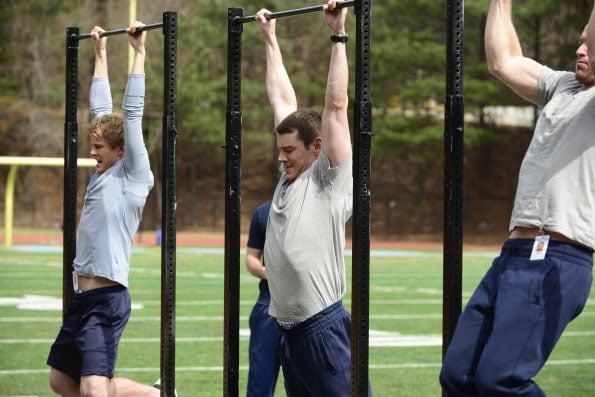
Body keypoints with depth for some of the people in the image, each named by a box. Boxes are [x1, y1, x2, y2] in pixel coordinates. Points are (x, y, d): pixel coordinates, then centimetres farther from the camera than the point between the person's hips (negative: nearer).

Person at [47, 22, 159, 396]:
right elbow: (101, 110, 19)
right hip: (82, 296, 10)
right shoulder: (104, 173, 13)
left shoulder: (133, 177, -6)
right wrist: (101, 53, 23)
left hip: (107, 299, -9)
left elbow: (132, 113, -11)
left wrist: (139, 52, -8)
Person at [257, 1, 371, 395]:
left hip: (324, 330, -9)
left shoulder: (331, 183, -6)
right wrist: (270, 39, 26)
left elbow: (337, 107, -12)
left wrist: (338, 36, -10)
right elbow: (283, 100, 19)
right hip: (290, 331, 9)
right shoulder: (290, 179, 14)